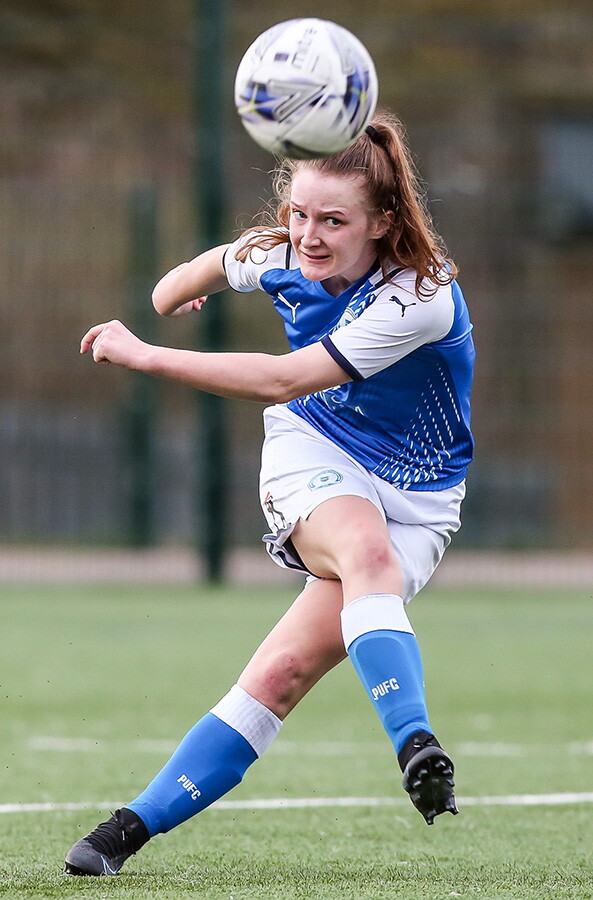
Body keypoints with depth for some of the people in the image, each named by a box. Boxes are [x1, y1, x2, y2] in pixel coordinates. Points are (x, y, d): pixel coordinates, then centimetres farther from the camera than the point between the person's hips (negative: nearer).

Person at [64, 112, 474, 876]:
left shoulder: (421, 297, -28)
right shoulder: (280, 255, -10)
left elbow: (282, 381, -31)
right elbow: (212, 268, 18)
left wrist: (146, 357, -29)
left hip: (413, 497, -2)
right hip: (312, 455, 2)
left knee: (284, 670, -19)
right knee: (367, 548, -35)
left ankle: (137, 825, -13)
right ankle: (414, 746, -47)